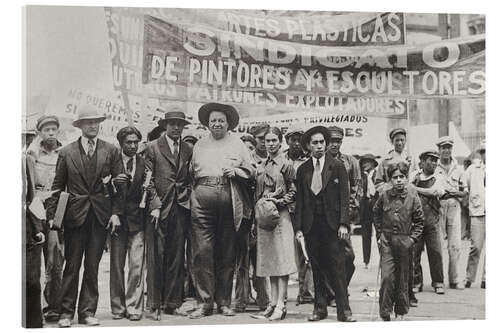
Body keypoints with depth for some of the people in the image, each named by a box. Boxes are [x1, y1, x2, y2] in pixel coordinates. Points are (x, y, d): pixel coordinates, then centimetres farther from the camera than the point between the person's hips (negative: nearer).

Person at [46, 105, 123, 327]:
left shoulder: (111, 151, 6)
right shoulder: (66, 152, 5)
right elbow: (57, 186, 5)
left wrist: (116, 212, -2)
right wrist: (51, 215, -1)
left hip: (101, 215, 1)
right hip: (75, 215, -1)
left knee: (93, 266, 5)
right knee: (72, 266, 1)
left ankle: (87, 312, 14)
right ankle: (66, 312, 10)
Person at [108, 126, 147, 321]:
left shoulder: (145, 164, 6)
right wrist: (113, 182, -19)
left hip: (137, 220, 0)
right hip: (116, 219, 0)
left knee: (136, 266, -4)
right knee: (116, 266, 6)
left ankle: (134, 308, 4)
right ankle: (118, 307, 17)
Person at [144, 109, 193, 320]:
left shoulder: (188, 150, 14)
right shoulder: (153, 148, 2)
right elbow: (148, 181, -2)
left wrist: (188, 199, 4)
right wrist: (155, 205, -10)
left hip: (181, 208, 4)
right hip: (159, 208, -3)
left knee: (177, 258, 5)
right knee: (156, 258, -3)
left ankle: (172, 304, 13)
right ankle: (155, 306, 5)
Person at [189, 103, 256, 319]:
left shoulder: (237, 143, 16)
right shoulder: (199, 145, 20)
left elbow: (252, 170, 12)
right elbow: (191, 173, 18)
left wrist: (235, 171, -5)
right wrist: (193, 192, 3)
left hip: (229, 201, 0)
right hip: (202, 198, 1)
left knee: (227, 253, 4)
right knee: (202, 251, -7)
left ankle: (224, 302, 13)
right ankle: (205, 301, 0)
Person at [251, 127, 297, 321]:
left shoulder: (286, 165, -3)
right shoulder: (261, 167, 14)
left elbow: (293, 193, -3)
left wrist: (277, 202, -15)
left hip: (279, 216, -6)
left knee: (281, 259, -6)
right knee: (269, 261, 8)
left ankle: (281, 305, -4)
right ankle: (273, 303, 14)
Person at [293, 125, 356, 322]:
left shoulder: (337, 167, 4)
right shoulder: (302, 170, 9)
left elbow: (344, 197, -1)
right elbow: (299, 201, 8)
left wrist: (343, 224, -10)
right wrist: (298, 228, 1)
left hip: (332, 224, -2)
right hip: (311, 225, 2)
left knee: (338, 267, -3)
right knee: (317, 269, 7)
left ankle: (343, 310, 2)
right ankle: (320, 308, 15)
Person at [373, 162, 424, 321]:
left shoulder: (412, 196, -4)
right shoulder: (384, 195, -1)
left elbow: (419, 221, 4)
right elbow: (376, 214, 14)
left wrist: (412, 238, -4)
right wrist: (379, 235, 9)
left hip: (404, 241, 0)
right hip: (387, 241, 0)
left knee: (403, 279, 9)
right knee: (387, 277, -8)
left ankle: (401, 311, 24)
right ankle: (385, 313, 2)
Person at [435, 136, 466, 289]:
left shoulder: (458, 169, 13)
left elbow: (464, 192, 14)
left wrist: (454, 192, -5)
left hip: (454, 207, 3)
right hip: (437, 207, -3)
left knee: (455, 245, 0)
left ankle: (454, 279, 8)